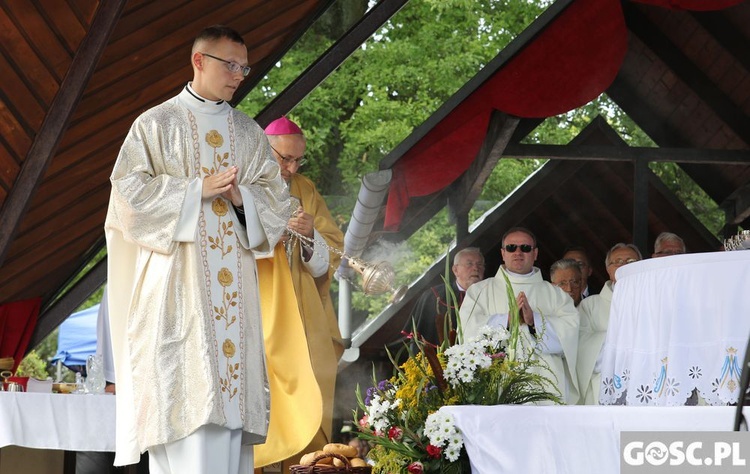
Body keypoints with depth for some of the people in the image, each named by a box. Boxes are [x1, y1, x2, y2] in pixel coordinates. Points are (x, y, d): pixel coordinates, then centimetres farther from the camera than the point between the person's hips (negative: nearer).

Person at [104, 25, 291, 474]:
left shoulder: (250, 133, 16)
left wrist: (241, 196, -8)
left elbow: (277, 200, 13)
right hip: (178, 281, -4)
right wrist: (198, 189, -11)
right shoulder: (157, 124, 4)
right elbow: (129, 189, -5)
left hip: (234, 283, 4)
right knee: (188, 390, -13)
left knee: (233, 388, -2)